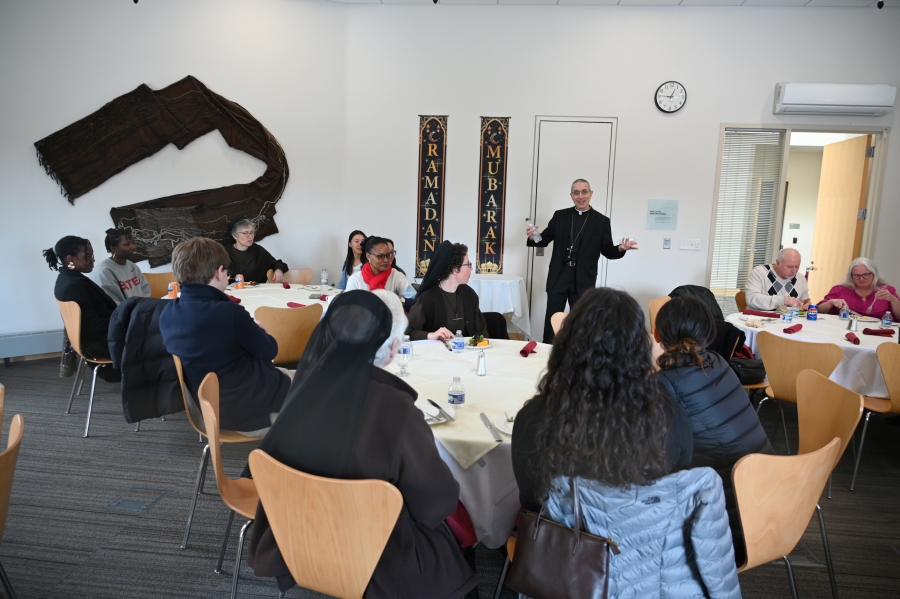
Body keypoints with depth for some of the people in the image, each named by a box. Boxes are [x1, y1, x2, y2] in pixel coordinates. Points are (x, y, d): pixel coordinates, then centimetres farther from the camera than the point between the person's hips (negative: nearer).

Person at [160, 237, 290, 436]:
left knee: (283, 373, 29)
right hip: (252, 409, -8)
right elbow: (268, 351, -11)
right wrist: (257, 331, 9)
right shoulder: (228, 312, -26)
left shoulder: (168, 313, -3)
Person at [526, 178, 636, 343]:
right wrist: (533, 237, -15)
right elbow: (545, 239, 7)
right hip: (558, 277, 1)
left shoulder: (601, 221, 2)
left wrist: (621, 248, -19)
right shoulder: (560, 216, 6)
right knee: (551, 321, 7)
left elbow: (607, 251, 2)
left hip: (583, 280, -1)